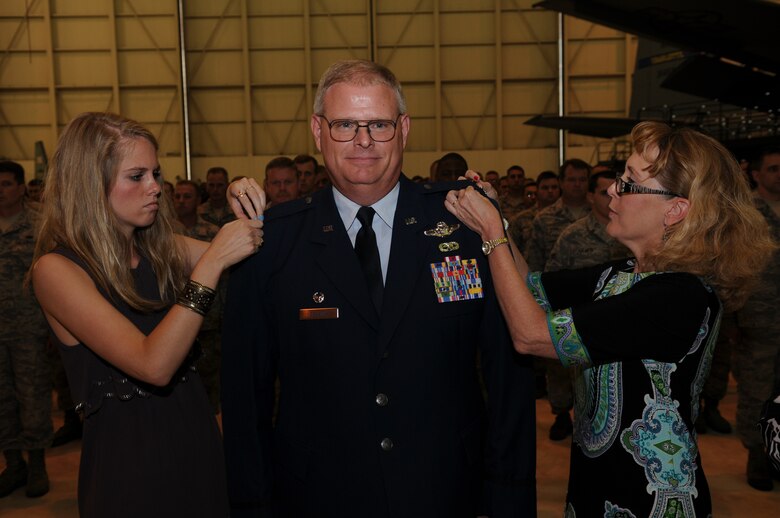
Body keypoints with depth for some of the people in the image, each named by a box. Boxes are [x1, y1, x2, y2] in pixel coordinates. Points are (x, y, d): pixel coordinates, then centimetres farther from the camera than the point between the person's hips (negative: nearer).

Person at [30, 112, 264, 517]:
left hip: (196, 436, 6)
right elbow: (154, 365, -27)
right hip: (127, 456, -6)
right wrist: (213, 261, -28)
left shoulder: (161, 248, 1)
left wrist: (254, 216, -12)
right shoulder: (56, 268, -16)